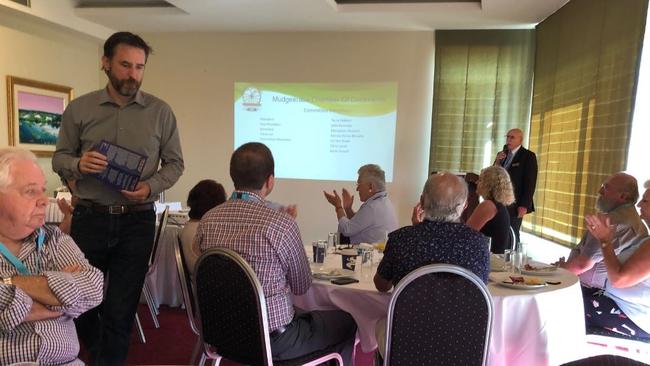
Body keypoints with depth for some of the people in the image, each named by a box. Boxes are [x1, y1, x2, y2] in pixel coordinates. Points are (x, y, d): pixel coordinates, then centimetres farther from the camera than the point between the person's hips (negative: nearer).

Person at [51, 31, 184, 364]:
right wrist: (78, 164, -15)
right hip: (89, 218, 2)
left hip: (137, 221, -2)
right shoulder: (79, 109, 3)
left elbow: (174, 163, 3)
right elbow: (59, 158, 8)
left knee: (120, 311, 4)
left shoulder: (160, 112, 0)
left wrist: (150, 187, -15)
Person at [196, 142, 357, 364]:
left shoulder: (207, 221, -7)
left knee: (304, 314, 33)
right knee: (346, 321, 18)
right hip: (273, 339, -6)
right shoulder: (282, 224, -24)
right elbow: (302, 287, -8)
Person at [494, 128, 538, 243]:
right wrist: (497, 162, -6)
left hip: (514, 204, -5)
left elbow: (530, 182, -10)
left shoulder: (528, 156, -5)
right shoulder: (502, 154, 13)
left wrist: (524, 205, -14)